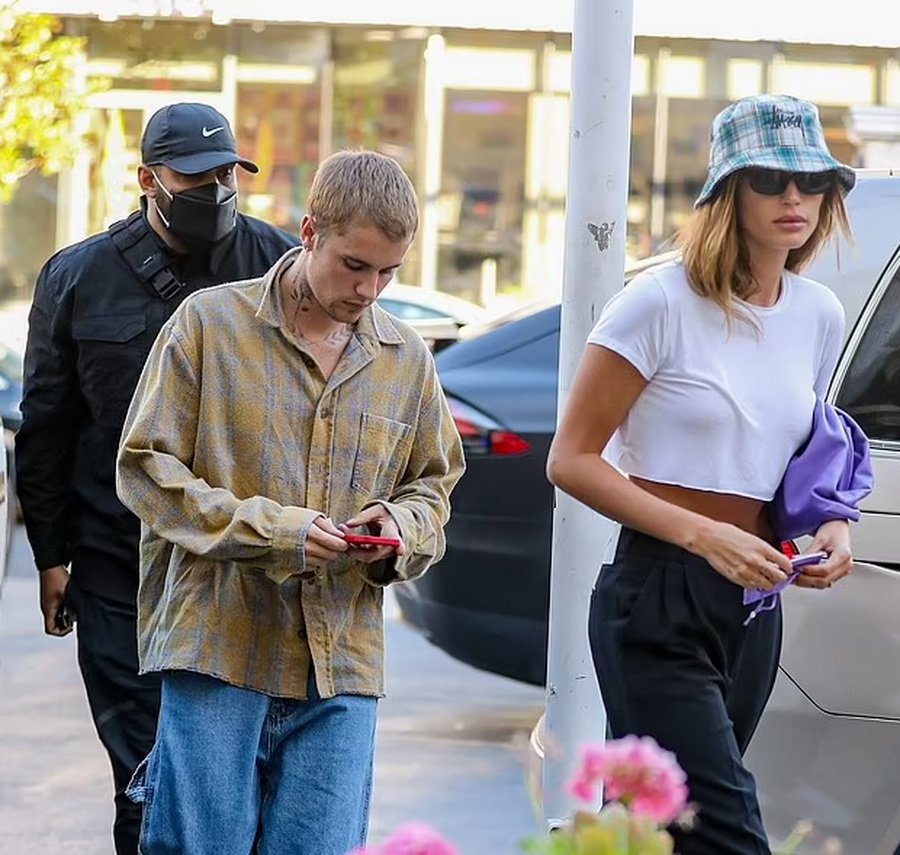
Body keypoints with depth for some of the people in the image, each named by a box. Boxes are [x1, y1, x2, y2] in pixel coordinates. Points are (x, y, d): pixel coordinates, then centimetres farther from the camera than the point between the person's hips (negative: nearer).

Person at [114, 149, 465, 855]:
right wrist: (268, 528, -13)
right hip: (220, 644, -3)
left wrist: (403, 523, -1)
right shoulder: (210, 322, 0)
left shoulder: (406, 356, 12)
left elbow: (433, 481, 23)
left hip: (343, 663, 4)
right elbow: (146, 467, -2)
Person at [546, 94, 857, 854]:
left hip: (754, 606, 7)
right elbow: (571, 461, -9)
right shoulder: (663, 303, -9)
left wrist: (831, 526, 3)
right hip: (658, 599, -6)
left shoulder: (821, 317, 10)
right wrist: (703, 536, -19)